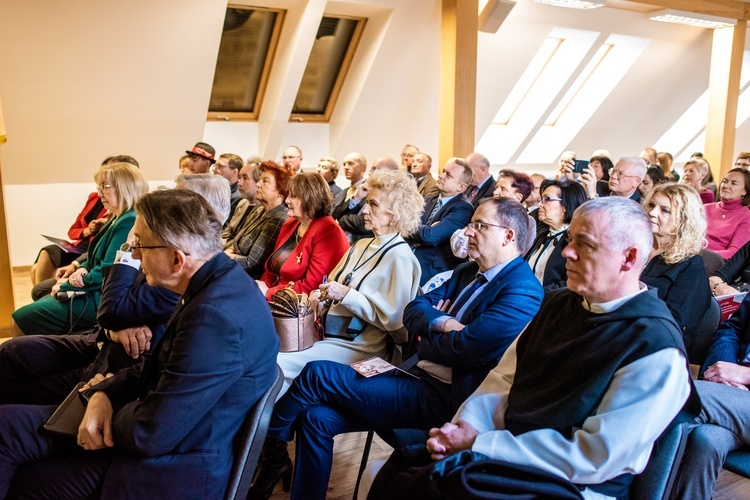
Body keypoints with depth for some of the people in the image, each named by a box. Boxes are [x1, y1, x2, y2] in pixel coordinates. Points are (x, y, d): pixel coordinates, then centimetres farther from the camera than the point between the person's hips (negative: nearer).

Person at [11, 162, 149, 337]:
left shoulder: (129, 222, -20)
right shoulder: (117, 219, 13)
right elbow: (96, 257, 21)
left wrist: (65, 286, -8)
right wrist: (82, 269, -3)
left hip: (101, 301, -10)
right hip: (93, 292, 10)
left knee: (20, 320, -6)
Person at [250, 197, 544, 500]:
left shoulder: (522, 290, -12)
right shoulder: (468, 272, 16)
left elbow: (464, 347, -21)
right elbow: (412, 311, 10)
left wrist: (428, 336, -2)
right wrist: (443, 323, -10)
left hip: (443, 399, -8)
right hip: (415, 376, 8)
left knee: (316, 374, -11)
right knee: (317, 417, -6)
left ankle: (270, 446, 14)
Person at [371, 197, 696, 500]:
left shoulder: (656, 350, -16)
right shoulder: (559, 304, 7)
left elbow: (596, 457, -19)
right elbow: (504, 379, 7)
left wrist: (479, 444, -19)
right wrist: (463, 428, -12)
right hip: (504, 452, 6)